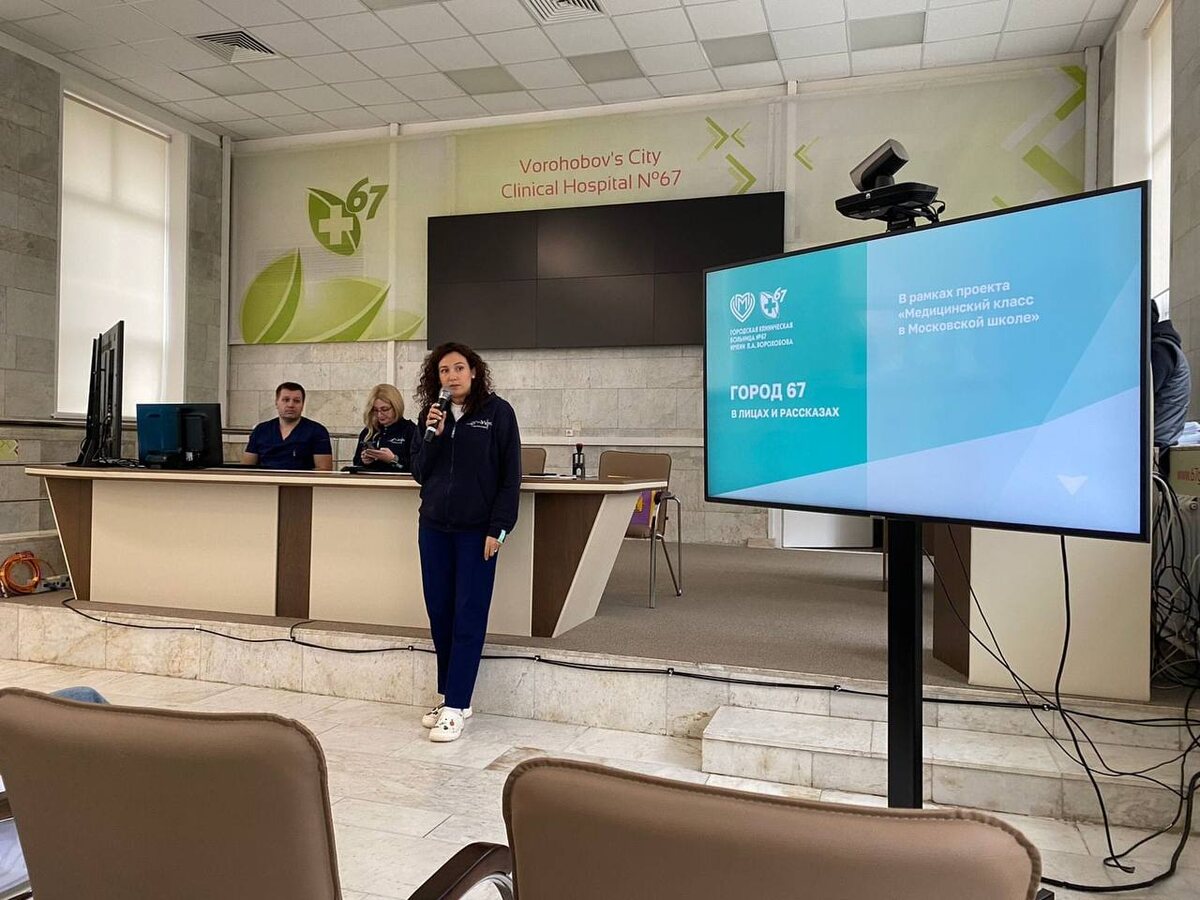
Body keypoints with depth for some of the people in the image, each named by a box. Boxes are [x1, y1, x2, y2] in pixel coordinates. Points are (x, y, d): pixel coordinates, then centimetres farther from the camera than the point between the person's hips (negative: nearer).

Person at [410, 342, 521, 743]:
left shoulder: (497, 412, -4)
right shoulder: (431, 415, 8)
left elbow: (510, 476, -6)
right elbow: (419, 473, 7)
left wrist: (498, 528, -12)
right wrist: (433, 435, -9)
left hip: (476, 531, -5)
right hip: (434, 528, 5)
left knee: (468, 618, -2)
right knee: (439, 615, 9)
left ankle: (456, 706, 3)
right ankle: (448, 695, 22)